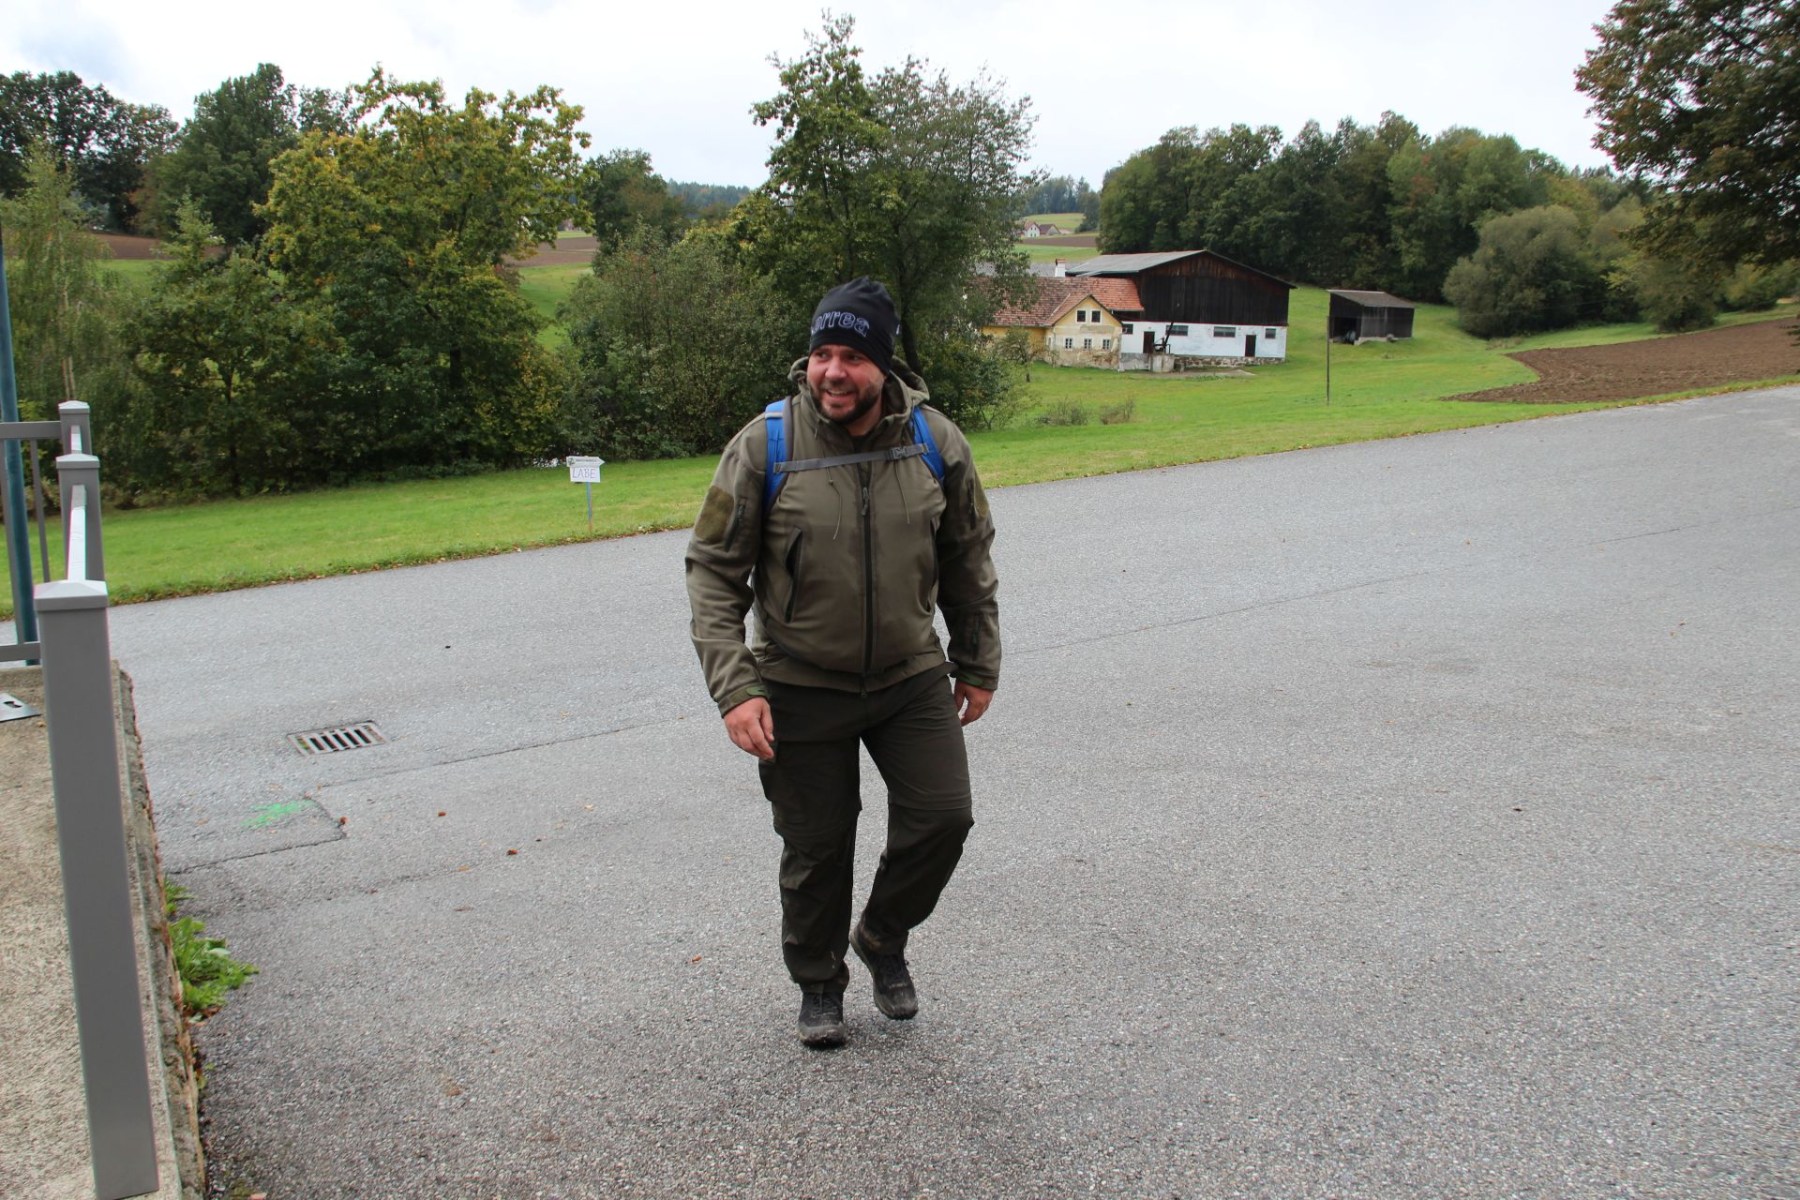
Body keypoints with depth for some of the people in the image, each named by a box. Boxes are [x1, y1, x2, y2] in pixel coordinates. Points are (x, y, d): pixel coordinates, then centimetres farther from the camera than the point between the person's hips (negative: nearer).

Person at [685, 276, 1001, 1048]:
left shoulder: (935, 443, -6)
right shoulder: (763, 447, -14)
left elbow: (968, 561, 7)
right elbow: (712, 571, -9)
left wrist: (978, 665, 10)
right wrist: (733, 688, -16)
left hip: (912, 675, 2)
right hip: (800, 686, -2)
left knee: (943, 816, -5)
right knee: (817, 848, 8)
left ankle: (884, 938, 26)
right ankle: (818, 983, 34)